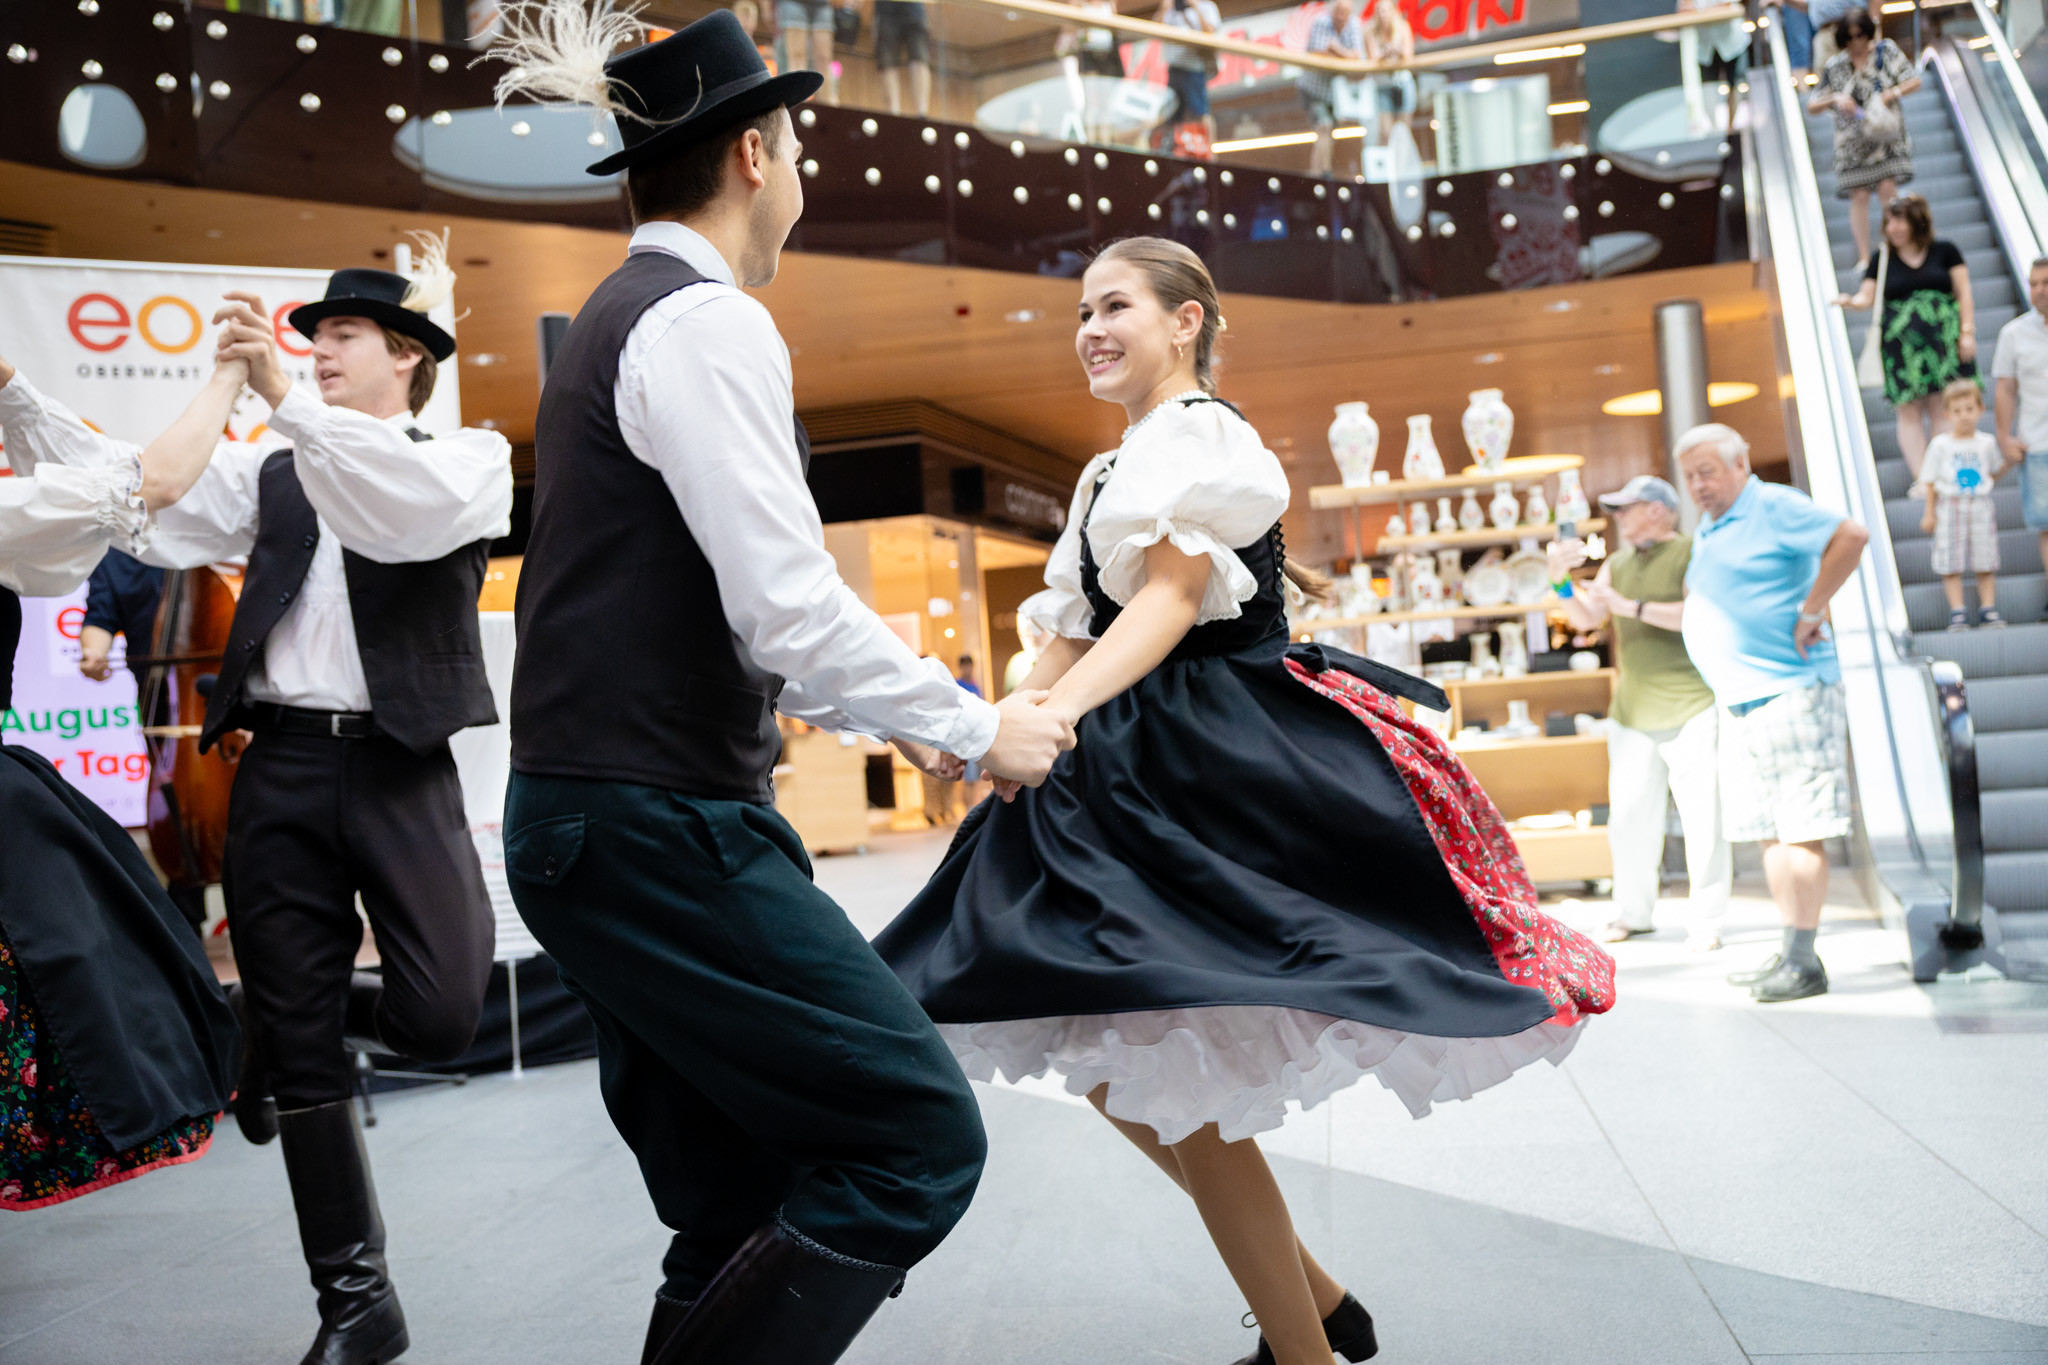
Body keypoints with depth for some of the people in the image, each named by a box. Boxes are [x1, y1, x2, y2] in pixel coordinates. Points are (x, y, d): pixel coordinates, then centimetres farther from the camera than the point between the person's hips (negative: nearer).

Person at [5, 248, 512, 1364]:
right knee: (304, 1058, 5)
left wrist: (279, 392, -20)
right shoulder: (271, 475, 18)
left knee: (439, 1018, -13)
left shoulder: (472, 460, 5)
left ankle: (293, 1013, 22)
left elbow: (404, 512, -16)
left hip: (400, 770, -3)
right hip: (281, 769, 3)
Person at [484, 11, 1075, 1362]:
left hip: (602, 829, 10)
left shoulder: (624, 318, 19)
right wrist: (975, 728, -6)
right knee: (918, 1140, -6)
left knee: (746, 1219, 14)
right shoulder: (707, 322, -12)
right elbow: (790, 605, -20)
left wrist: (899, 716, 27)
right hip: (662, 831, -10)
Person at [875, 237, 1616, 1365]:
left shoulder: (1200, 434, -7)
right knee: (1107, 1065, 10)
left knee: (1174, 1083, -9)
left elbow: (1171, 598, -21)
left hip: (1223, 771, -9)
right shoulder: (1113, 472, 20)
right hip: (1134, 781, 10)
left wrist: (1059, 713, -34)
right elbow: (1076, 632, 19)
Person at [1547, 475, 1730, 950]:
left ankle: (1705, 920, 2)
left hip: (1690, 709, -5)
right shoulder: (1617, 565, 17)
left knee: (1703, 814, -5)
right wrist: (1561, 579, -5)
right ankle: (1633, 913, 17)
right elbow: (1586, 619, 11)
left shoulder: (1691, 553, -3)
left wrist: (1632, 607, -18)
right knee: (1629, 816, 5)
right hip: (1632, 712, 6)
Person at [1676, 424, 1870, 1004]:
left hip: (1788, 692, -9)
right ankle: (1788, 954, 16)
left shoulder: (1774, 507, -8)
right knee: (1770, 832, 10)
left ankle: (1803, 962, -5)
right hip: (1738, 698, 9)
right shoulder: (1706, 533, 19)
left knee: (1802, 831, -7)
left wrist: (1811, 611, -20)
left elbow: (1851, 537, -22)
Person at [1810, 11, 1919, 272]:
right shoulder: (1833, 66, 3)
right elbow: (1812, 106, 5)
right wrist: (1834, 99, -15)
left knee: (1887, 187, -14)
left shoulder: (1886, 50, 3)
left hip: (1885, 135, -1)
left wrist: (1889, 95, -16)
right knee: (1858, 195, -4)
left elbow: (1914, 81, 1)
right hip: (1852, 140, 1)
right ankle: (1864, 257, 1)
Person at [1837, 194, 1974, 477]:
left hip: (1941, 337, 0)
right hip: (1901, 344, 0)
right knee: (1909, 411, -6)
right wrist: (1850, 301, -20)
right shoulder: (1881, 259, 10)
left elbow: (1964, 293, 8)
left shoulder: (1945, 250, 9)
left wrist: (1967, 332, -1)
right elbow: (1867, 297, 3)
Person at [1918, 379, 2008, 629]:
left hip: (1981, 508, 2)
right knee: (1951, 564, -3)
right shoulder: (1940, 445, -1)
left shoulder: (1986, 443, 6)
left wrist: (2012, 459, 10)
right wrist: (1929, 514, -1)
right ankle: (1957, 611, 2)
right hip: (1950, 509, -2)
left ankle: (1988, 608, 11)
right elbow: (1929, 481, 1)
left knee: (1985, 563, 4)